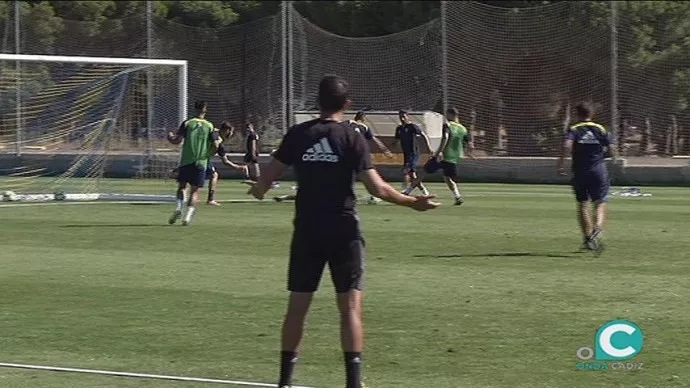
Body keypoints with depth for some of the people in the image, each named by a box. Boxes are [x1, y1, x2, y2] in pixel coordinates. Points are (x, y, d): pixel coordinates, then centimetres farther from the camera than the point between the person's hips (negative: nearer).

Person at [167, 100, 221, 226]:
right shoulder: (210, 126, 2)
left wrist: (170, 137, 14)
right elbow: (216, 144, -5)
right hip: (201, 163, 0)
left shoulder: (187, 123, 0)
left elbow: (177, 140, -7)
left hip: (186, 162, 0)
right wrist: (208, 155, 14)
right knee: (195, 190, 4)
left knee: (181, 186, 15)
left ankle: (179, 208, -7)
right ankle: (188, 215, -9)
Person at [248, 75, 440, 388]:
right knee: (350, 306, -1)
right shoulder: (351, 139, -7)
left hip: (307, 231, 3)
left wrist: (258, 191, 27)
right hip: (343, 231, -3)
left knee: (297, 306, 10)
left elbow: (268, 175, 5)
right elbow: (376, 188, -11)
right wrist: (412, 202, 0)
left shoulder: (298, 135, 1)